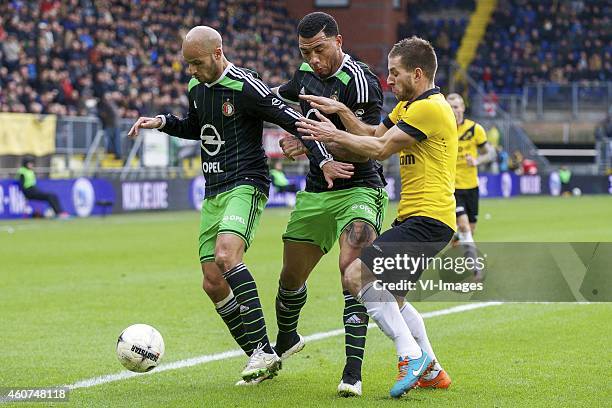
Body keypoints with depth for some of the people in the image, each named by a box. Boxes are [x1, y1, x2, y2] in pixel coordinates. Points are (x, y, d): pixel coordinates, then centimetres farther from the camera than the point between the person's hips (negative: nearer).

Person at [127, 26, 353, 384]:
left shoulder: (245, 87, -13)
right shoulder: (197, 88, 11)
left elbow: (293, 120, -13)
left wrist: (323, 160, -20)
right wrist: (162, 123, 15)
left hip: (245, 186, -8)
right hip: (213, 192, 9)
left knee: (226, 256, -31)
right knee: (213, 282, 2)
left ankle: (264, 350, -26)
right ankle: (262, 358, 11)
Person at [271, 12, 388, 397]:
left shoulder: (360, 81, -19)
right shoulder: (306, 74, 4)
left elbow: (362, 150, -24)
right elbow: (278, 98, 30)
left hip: (359, 189, -7)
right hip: (316, 192, 7)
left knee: (352, 269, -26)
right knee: (291, 277, 15)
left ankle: (353, 371, -26)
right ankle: (286, 341, 44)